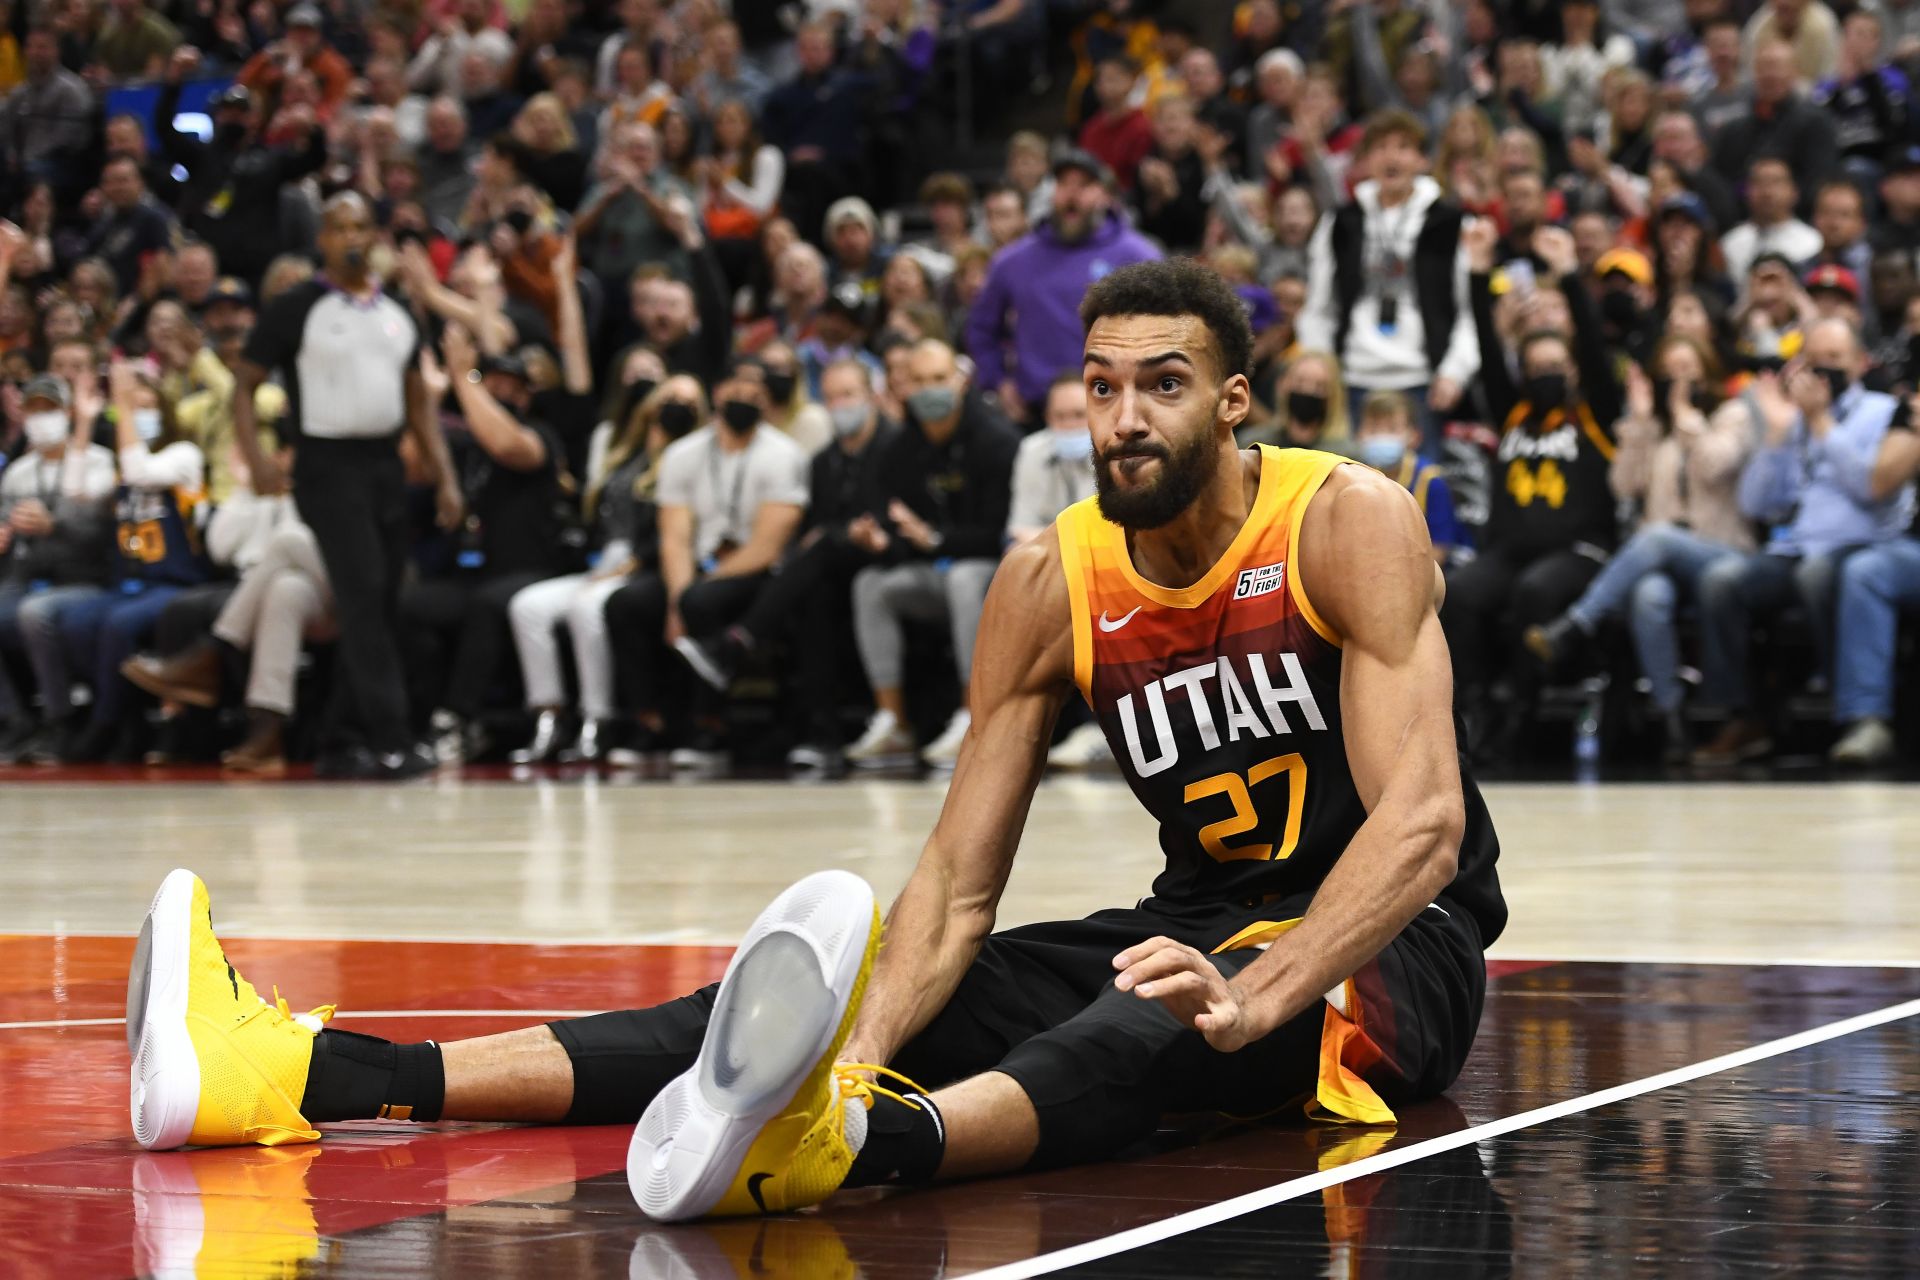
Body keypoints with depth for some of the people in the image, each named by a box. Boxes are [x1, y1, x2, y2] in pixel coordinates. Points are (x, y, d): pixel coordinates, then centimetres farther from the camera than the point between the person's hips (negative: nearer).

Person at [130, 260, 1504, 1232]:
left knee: (1158, 1017, -40)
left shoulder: (1349, 523, -15)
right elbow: (956, 887, -4)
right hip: (1202, 924, 5)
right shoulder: (1048, 585, 0)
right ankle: (301, 1076, -25)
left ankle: (842, 1144, -73)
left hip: (1385, 951, -5)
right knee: (874, 1004, -12)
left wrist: (1251, 999, -42)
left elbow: (1424, 819, -26)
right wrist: (863, 1041, -25)